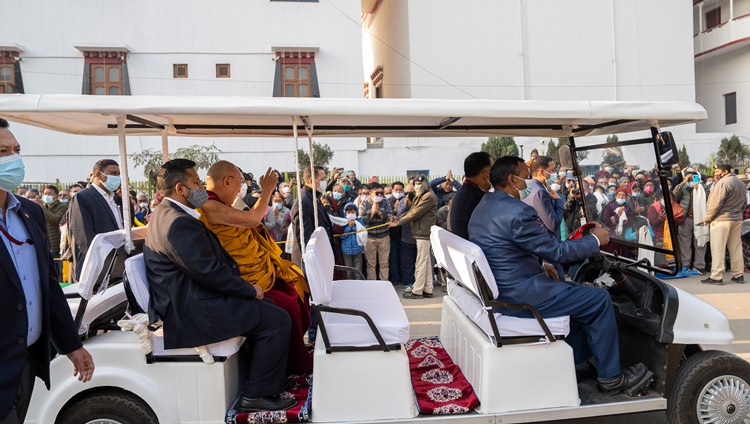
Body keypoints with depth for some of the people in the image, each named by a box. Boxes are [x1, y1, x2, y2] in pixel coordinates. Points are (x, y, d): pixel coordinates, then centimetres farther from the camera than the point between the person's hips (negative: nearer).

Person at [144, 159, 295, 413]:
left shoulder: (166, 214, 14)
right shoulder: (180, 223, -21)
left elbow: (210, 261, 17)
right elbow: (209, 272, -25)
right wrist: (250, 290, -11)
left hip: (185, 303, 11)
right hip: (192, 314, -11)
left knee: (265, 308, 18)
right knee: (276, 320, -12)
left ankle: (256, 381, 24)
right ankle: (255, 396, -2)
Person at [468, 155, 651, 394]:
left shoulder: (483, 207, 9)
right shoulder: (518, 212, -23)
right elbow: (556, 250, -16)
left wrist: (540, 268, 13)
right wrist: (595, 240, 0)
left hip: (497, 289, 10)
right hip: (518, 297, -10)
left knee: (577, 292, 25)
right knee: (599, 300, 1)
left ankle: (575, 362, 34)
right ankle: (610, 376, 15)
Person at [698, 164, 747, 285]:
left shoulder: (723, 183, -13)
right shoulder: (740, 183, 15)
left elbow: (715, 203, -16)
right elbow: (744, 202, 20)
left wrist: (707, 219, -9)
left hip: (721, 220, -8)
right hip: (737, 219, 9)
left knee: (718, 249, -6)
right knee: (736, 248, 12)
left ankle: (716, 277, -7)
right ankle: (739, 275, 17)